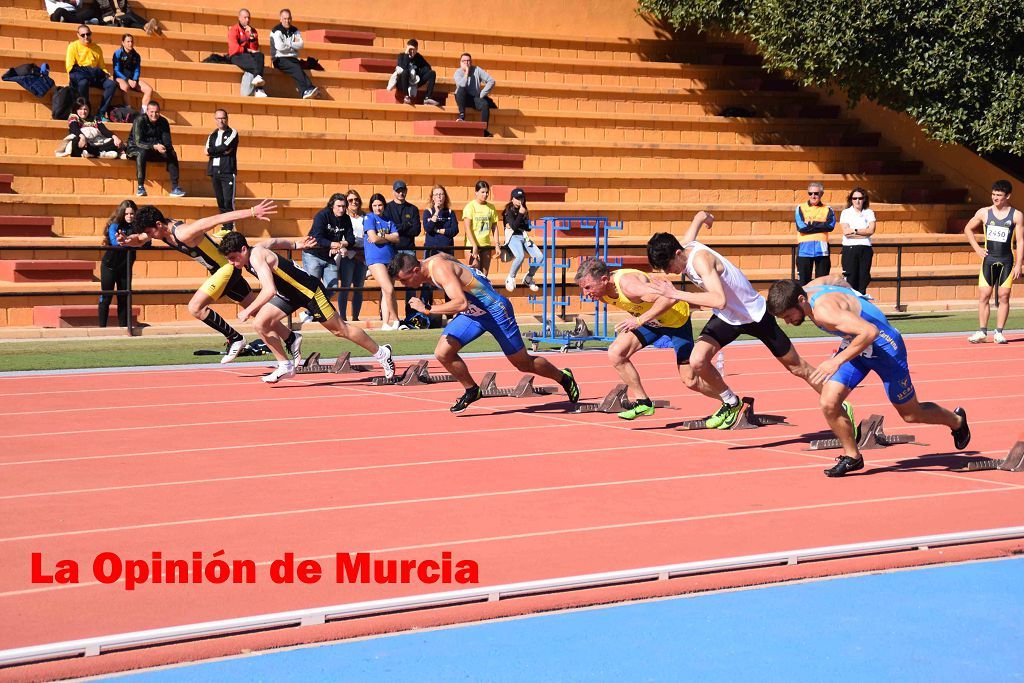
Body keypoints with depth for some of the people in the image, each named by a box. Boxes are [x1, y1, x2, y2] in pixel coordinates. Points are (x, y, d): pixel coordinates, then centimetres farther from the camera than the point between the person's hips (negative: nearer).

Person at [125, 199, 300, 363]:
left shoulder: (183, 233, -27)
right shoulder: (163, 230, -1)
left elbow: (219, 218, -31)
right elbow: (139, 240, 15)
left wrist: (252, 212, -35)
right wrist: (128, 241, -10)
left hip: (226, 267, -9)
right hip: (224, 269, 9)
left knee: (195, 308, -14)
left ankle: (235, 339, -4)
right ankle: (292, 338, 25)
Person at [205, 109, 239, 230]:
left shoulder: (232, 133, 3)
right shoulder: (212, 135, 18)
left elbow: (225, 146, -13)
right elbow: (207, 151, 1)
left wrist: (214, 151, -2)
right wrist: (222, 151, -9)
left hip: (228, 171, -5)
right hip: (214, 170, 5)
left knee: (228, 201, -11)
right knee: (220, 201, 7)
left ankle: (229, 229, -10)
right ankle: (224, 227, 12)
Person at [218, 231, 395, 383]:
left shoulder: (256, 257, -32)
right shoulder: (257, 248, -5)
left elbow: (270, 291, -44)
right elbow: (274, 242, 17)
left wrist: (248, 311, -39)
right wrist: (296, 245, 32)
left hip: (309, 290, -9)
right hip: (288, 293, 9)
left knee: (339, 330, 4)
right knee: (261, 324, -5)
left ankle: (382, 353, 22)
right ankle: (286, 366, 5)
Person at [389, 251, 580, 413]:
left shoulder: (440, 269, -31)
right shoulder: (428, 264, -4)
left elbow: (461, 304, -43)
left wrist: (427, 309, -41)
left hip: (495, 310, -8)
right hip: (472, 312, 8)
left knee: (524, 364, 7)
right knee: (442, 353, -7)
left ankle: (564, 377, 32)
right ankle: (471, 390, 14)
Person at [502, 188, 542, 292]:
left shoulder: (525, 211, 15)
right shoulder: (509, 211, -1)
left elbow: (528, 228, 6)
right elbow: (514, 226, -15)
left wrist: (517, 225, -7)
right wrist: (520, 214, -15)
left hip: (524, 237, 6)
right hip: (513, 237, -6)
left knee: (540, 256, -15)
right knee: (521, 256, -36)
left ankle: (528, 279, 6)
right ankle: (510, 279, -14)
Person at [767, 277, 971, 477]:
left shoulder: (824, 309, -37)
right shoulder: (810, 287, -10)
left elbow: (870, 332, -46)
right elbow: (838, 282, 12)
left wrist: (838, 361, -46)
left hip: (884, 345, -8)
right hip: (855, 344, 8)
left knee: (911, 414, 12)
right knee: (829, 404, -9)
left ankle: (957, 421, 41)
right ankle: (852, 456, 10)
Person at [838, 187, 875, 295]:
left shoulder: (869, 213, 11)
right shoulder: (845, 213, 6)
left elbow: (871, 230, -3)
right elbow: (846, 232, -7)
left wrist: (854, 231, -6)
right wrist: (864, 232, -6)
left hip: (865, 249, 2)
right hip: (849, 249, -2)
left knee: (863, 279, 2)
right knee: (850, 280, -6)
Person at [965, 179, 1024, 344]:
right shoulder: (984, 213, 4)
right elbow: (968, 229, 16)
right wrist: (977, 248, 6)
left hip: (1006, 261, -1)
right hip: (988, 260, 2)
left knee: (1004, 296, -1)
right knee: (983, 296, -2)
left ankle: (999, 332, 5)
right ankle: (982, 332, 3)